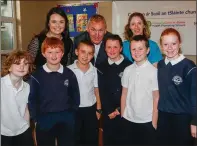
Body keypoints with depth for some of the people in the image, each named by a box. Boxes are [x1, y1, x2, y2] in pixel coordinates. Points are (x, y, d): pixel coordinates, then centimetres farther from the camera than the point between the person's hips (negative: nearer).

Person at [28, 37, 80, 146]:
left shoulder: (69, 74, -1)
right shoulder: (36, 76, -7)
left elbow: (75, 97, 6)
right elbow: (32, 99, -3)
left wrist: (71, 114, 3)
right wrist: (36, 119, -4)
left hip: (66, 120, 1)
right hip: (44, 121, -1)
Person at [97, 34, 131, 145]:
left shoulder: (129, 66, -5)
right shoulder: (101, 67, 6)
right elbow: (102, 92, 2)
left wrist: (120, 109, -10)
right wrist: (110, 111, -7)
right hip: (108, 113, 3)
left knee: (125, 140, 8)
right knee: (109, 140, 11)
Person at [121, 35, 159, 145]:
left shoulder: (154, 71, -11)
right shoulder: (127, 70, 0)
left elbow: (156, 98, -8)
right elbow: (124, 95, 5)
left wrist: (154, 122, -7)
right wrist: (122, 116, 4)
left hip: (147, 121, -3)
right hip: (128, 120, 4)